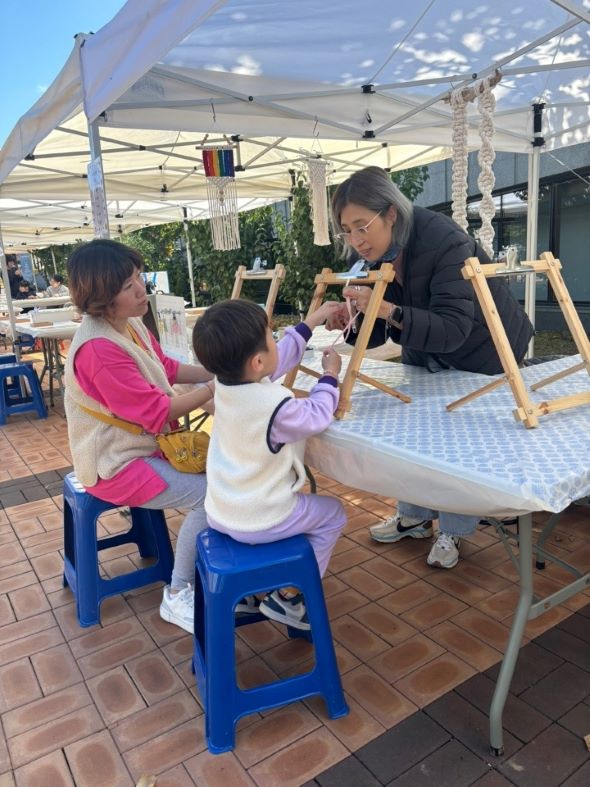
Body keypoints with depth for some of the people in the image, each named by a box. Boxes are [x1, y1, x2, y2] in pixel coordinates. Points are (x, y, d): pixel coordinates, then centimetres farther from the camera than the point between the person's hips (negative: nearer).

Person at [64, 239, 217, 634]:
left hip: (145, 442, 9)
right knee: (212, 494, -17)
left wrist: (217, 372, -2)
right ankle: (177, 597, 1)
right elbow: (157, 412, -26)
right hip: (117, 464, -9)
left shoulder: (130, 323, 0)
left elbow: (167, 368, 13)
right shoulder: (98, 348, -29)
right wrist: (216, 387, -20)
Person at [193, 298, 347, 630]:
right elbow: (317, 416, -9)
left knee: (302, 500, 35)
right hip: (259, 521, -7)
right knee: (333, 514, 16)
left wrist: (312, 321, 18)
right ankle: (287, 596, 20)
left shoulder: (225, 382, -7)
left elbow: (281, 355, 9)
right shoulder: (276, 406, -29)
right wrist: (330, 376, 6)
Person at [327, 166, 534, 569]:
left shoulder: (444, 242, -34)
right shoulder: (380, 254, -12)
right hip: (428, 357, 7)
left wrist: (386, 309, -49)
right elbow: (377, 333, -8)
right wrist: (350, 322, -29)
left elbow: (452, 329, -41)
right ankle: (415, 516, 31)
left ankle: (453, 530, 21)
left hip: (485, 353, -7)